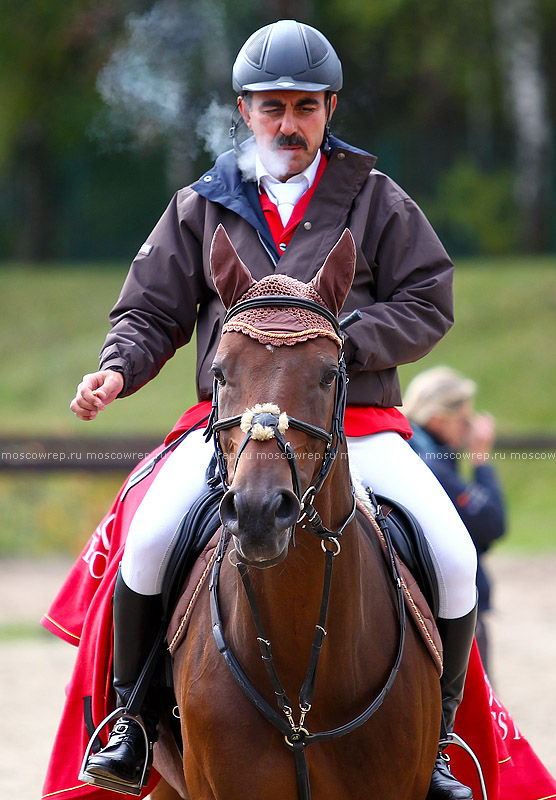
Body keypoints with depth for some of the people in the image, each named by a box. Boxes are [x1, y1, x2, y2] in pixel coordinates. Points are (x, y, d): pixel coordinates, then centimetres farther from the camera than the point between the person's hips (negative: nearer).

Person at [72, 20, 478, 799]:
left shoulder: (377, 202, 7)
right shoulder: (200, 208, 10)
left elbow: (427, 308, 3)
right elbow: (152, 312, 12)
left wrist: (337, 338, -13)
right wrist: (117, 370, -10)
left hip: (358, 422, 0)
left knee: (454, 557, -21)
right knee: (149, 539, -27)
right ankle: (131, 715, -3)